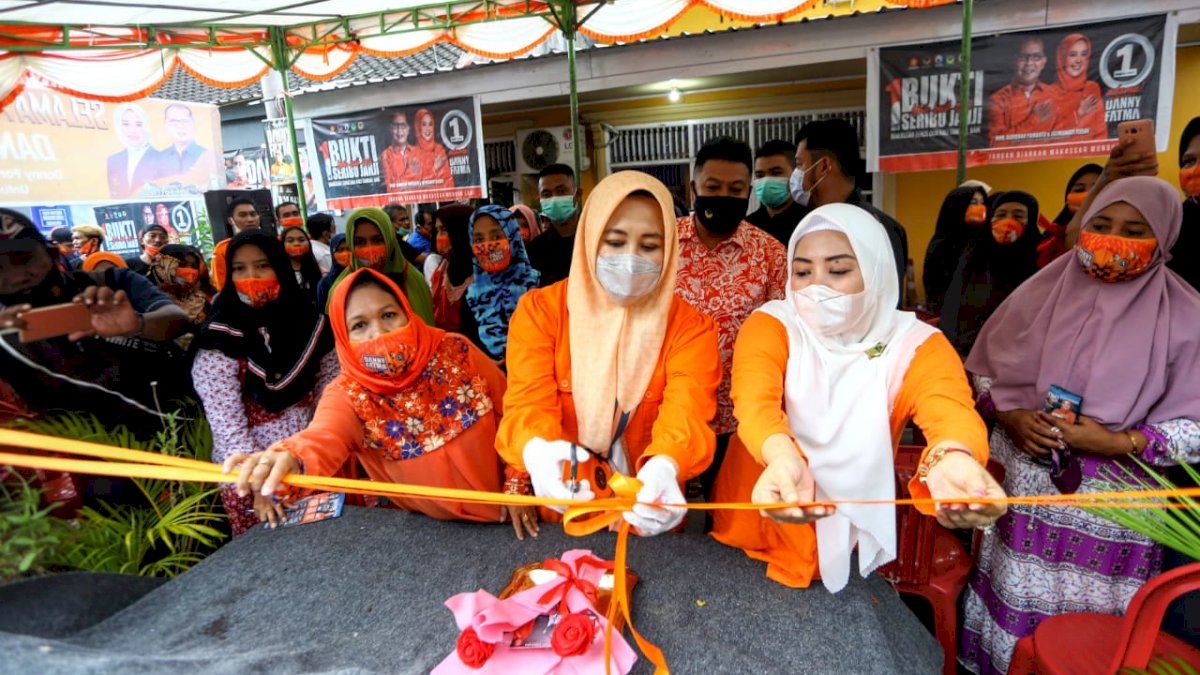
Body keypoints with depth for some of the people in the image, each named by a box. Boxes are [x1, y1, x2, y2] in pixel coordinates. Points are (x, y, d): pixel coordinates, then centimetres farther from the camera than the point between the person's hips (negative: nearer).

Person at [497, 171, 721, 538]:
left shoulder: (690, 328, -3)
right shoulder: (540, 310, -4)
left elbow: (686, 414, -18)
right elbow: (529, 402, -14)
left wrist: (665, 466, -40)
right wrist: (536, 450, -37)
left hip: (644, 510, 1)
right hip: (554, 500, 0)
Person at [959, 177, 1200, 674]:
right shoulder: (1043, 289, 0)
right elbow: (984, 367, 5)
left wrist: (1117, 442, -18)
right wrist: (1010, 416, -11)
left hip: (1113, 500, -1)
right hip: (1021, 483, 2)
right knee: (1016, 598, 14)